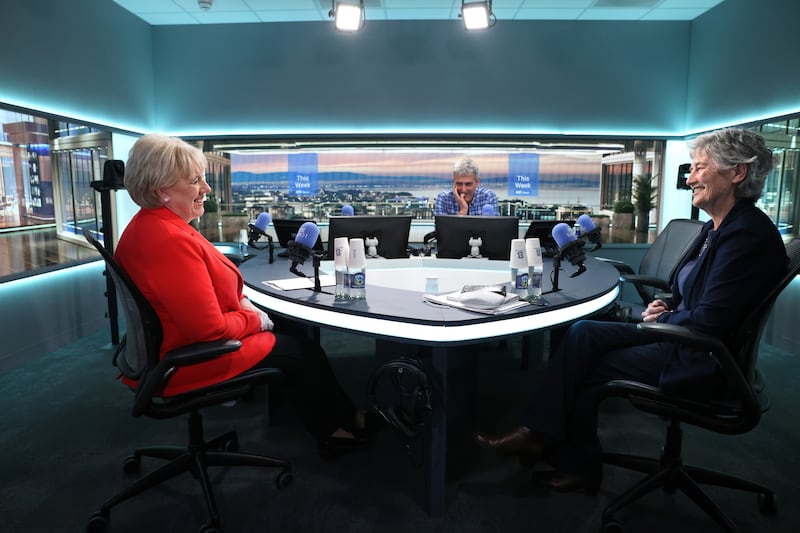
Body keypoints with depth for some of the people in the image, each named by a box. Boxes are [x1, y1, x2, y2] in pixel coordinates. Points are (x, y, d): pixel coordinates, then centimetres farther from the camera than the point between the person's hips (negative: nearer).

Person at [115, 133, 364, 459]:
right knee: (302, 353, 6)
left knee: (290, 331, 17)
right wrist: (253, 318, -12)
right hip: (189, 362, -10)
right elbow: (211, 329, -30)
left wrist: (240, 302, 2)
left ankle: (336, 424, 26)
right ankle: (339, 429, 26)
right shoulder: (171, 240, -31)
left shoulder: (144, 226, 4)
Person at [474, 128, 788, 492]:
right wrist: (666, 307, 1)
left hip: (701, 360, -9)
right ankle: (538, 433, -5)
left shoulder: (748, 234, -21)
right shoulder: (718, 228, 10)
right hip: (681, 336, 9)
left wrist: (661, 319, -9)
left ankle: (577, 467, 12)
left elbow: (709, 322, -25)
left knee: (589, 368, -8)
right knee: (582, 333, -6)